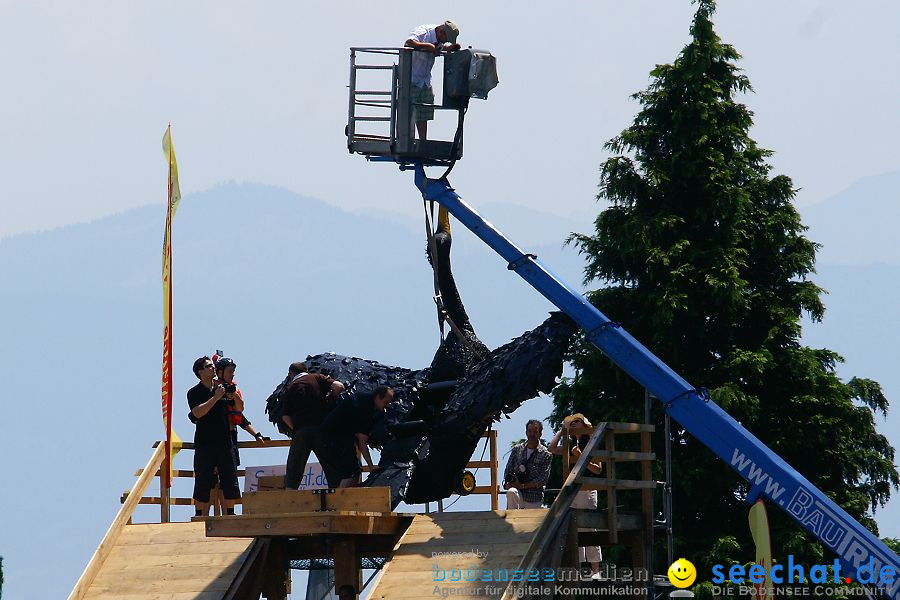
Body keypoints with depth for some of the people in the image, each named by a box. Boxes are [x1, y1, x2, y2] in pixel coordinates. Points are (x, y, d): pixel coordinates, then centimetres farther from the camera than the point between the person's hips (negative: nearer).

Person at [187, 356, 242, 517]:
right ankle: (200, 515, 3)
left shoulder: (221, 388, 12)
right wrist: (215, 397, -18)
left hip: (224, 442, 4)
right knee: (203, 482, -3)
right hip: (204, 443, -4)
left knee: (230, 480, 2)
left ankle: (230, 513, 11)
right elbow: (197, 412, -16)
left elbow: (240, 408, 16)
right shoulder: (194, 393, 0)